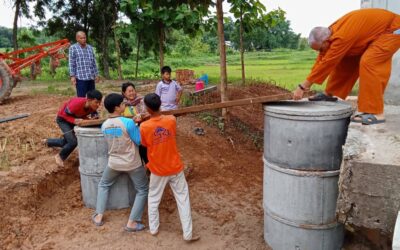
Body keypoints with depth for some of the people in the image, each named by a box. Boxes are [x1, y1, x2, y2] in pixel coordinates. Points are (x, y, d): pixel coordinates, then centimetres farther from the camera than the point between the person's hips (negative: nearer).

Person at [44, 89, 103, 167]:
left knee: (66, 142, 20)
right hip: (63, 119, -7)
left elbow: (83, 115, -6)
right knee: (73, 142, -20)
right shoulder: (77, 103, -41)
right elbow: (65, 114, -26)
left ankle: (48, 141, 52)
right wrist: (74, 120, -44)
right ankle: (60, 156, 11)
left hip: (75, 118, 7)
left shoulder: (93, 107, -23)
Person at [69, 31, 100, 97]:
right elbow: (72, 63, -3)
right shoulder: (73, 48, 1)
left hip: (91, 78, 5)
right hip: (80, 78, -5)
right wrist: (72, 76, -10)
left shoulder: (90, 47, 15)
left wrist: (96, 74, 14)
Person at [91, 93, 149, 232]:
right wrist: (137, 125, 1)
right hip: (132, 163, -4)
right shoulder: (128, 122, -21)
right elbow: (140, 141, -13)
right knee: (143, 191, 12)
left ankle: (99, 216, 27)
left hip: (114, 163, 5)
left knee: (103, 185, 29)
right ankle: (132, 223, 8)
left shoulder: (104, 125, -3)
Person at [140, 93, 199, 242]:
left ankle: (153, 229, 35)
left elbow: (144, 144, 2)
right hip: (175, 168, 1)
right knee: (183, 199, 12)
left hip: (158, 170, 0)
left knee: (153, 199, 23)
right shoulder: (171, 120, -13)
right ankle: (188, 234, 18)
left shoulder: (144, 127, -16)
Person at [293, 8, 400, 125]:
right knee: (346, 61, 6)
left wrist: (303, 86, -29)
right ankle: (330, 94, 19)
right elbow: (321, 60, -2)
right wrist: (307, 85, -3)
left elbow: (326, 63, -33)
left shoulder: (341, 38, -35)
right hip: (373, 31, 9)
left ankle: (375, 113, -24)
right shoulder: (330, 33, -7)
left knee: (368, 63, -25)